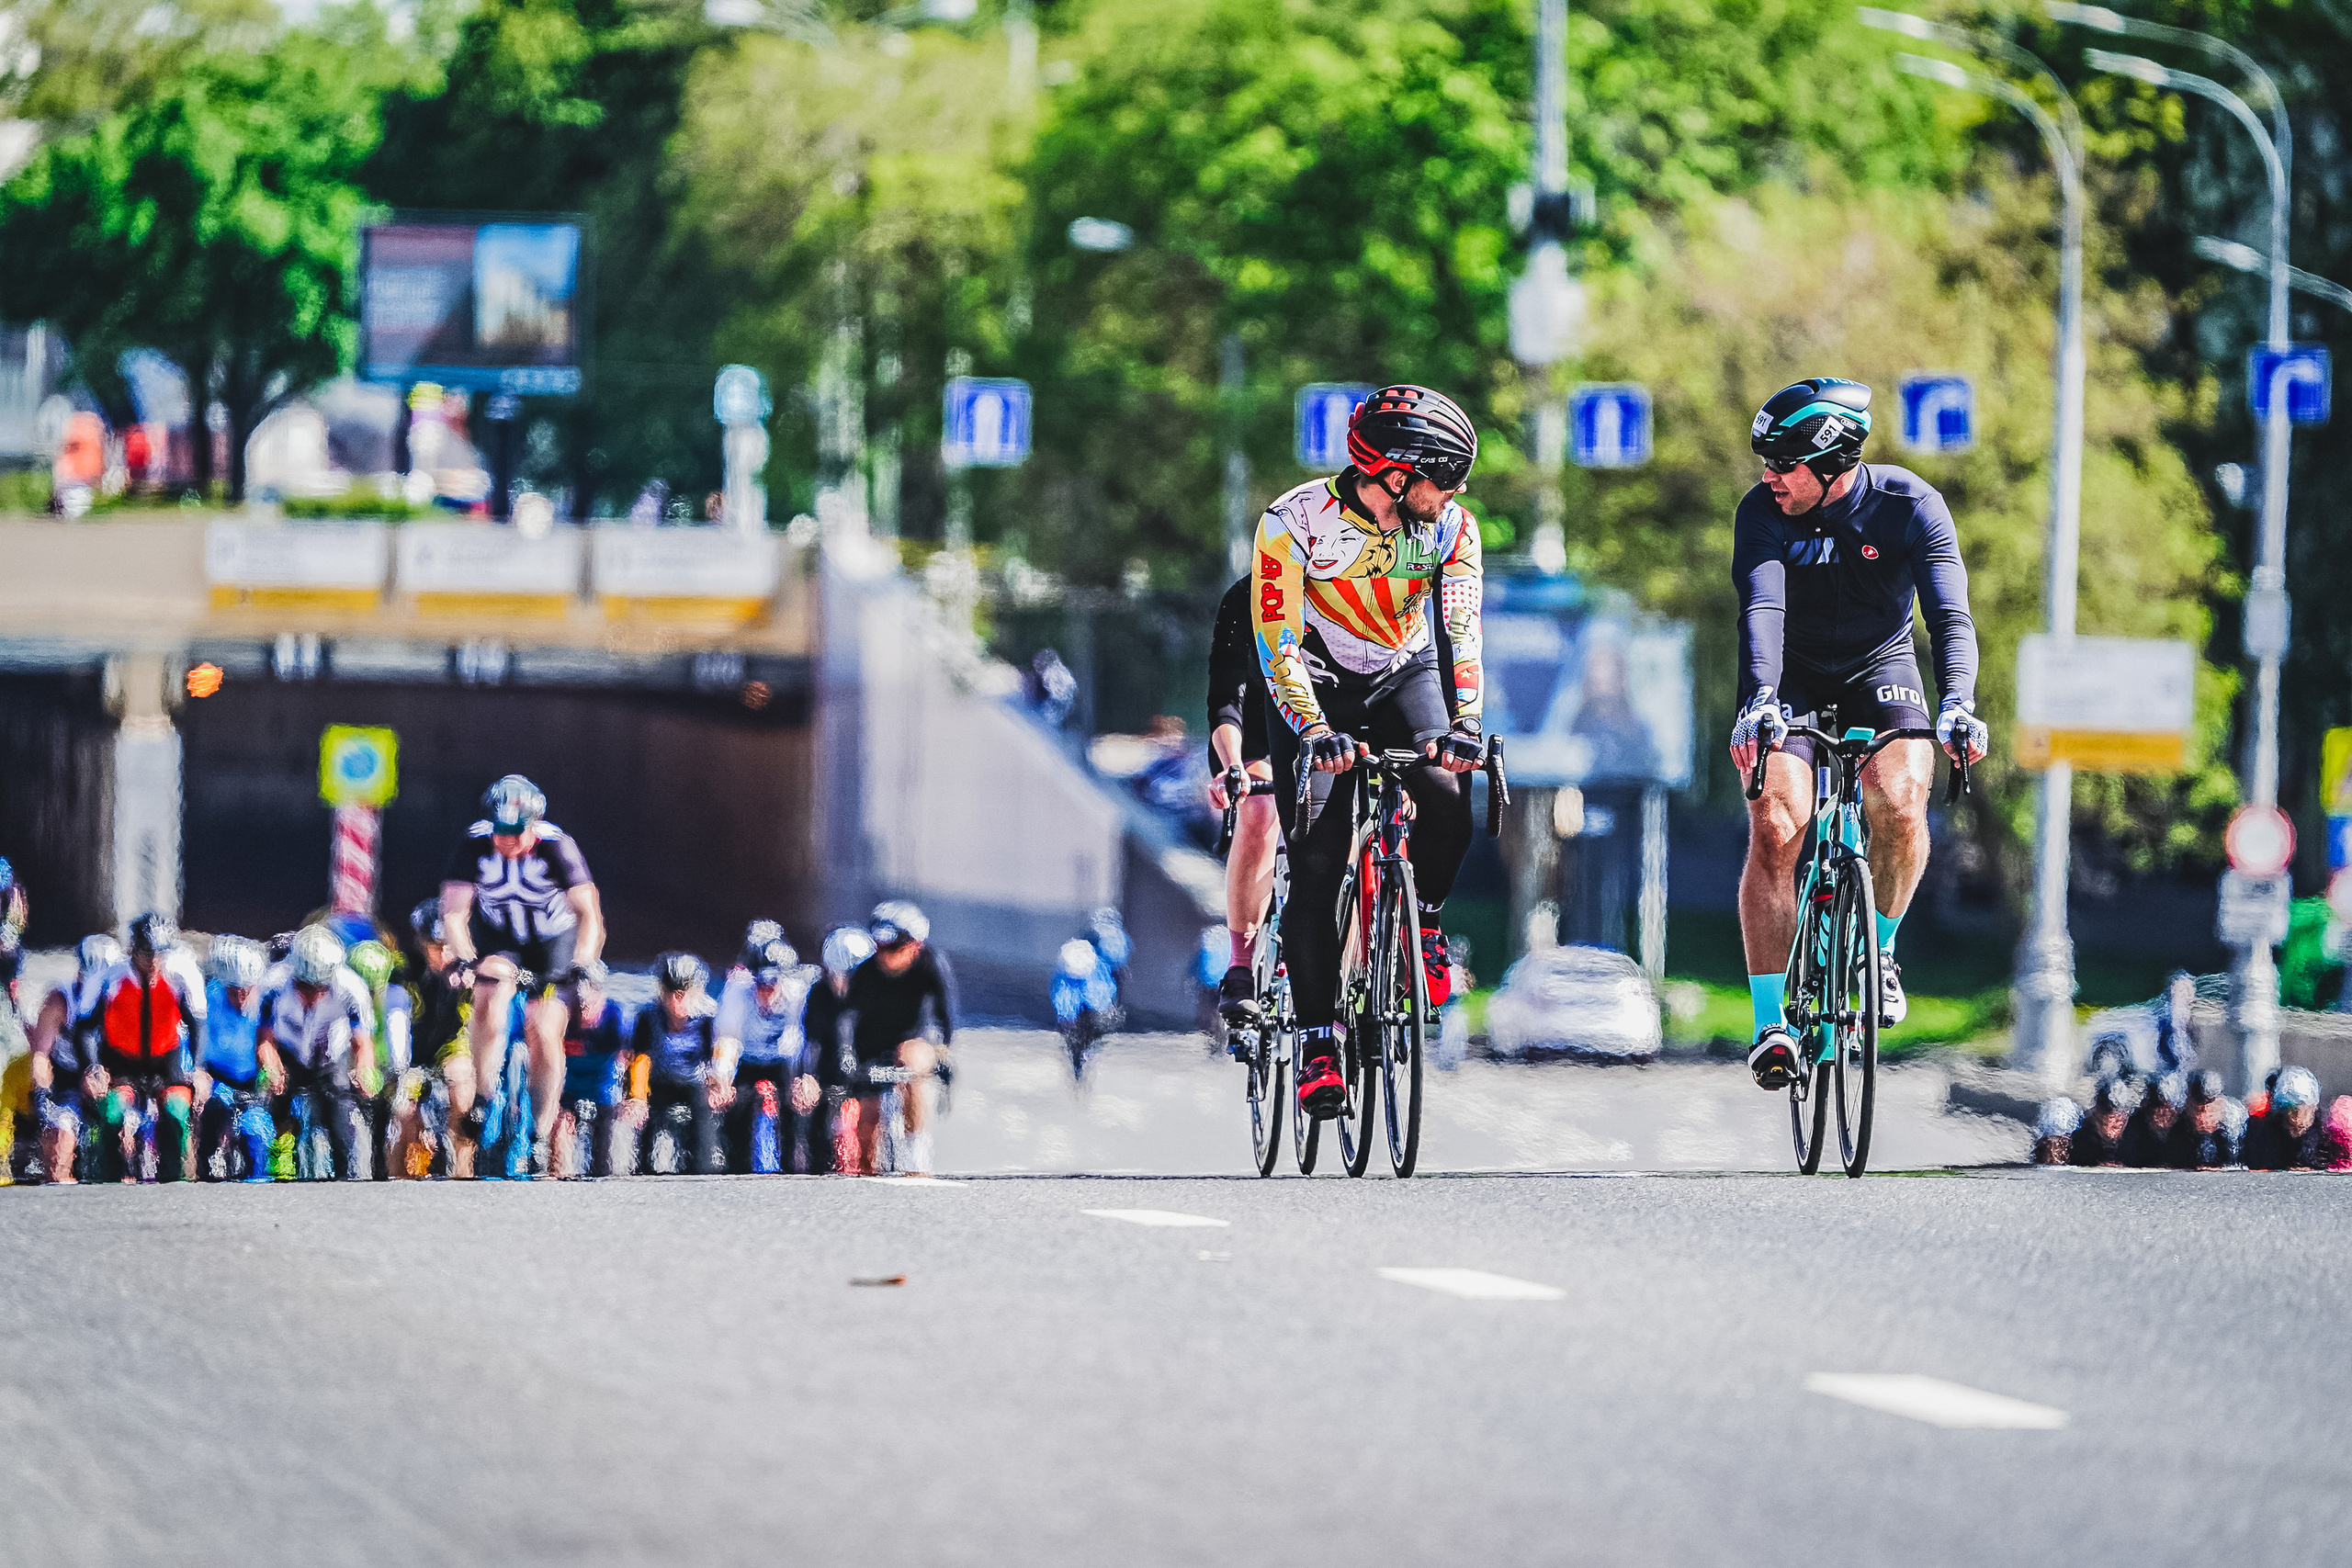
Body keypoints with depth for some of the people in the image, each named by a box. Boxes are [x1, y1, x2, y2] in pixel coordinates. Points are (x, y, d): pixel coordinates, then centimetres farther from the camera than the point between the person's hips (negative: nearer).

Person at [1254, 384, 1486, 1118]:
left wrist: (1464, 725, -39)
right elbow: (1277, 641, -27)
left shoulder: (1450, 527, -16)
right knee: (1316, 863, -15)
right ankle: (1318, 1041, -12)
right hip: (1316, 686, -2)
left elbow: (1462, 631, -23)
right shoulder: (1295, 521, -25)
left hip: (1403, 674, 2)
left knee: (1447, 804, -27)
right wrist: (1315, 731, -41)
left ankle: (1423, 920, 3)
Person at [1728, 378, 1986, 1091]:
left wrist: (1957, 701, -46)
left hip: (1881, 667, 0)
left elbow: (1950, 613, -28)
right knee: (1775, 827, -21)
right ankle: (1771, 1021, -15)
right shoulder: (1763, 512, -19)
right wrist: (1760, 698, -50)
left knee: (1900, 804, -29)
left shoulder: (1908, 505, -20)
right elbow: (1761, 609, -32)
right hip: (1795, 678, 0)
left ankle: (1879, 947, -1)